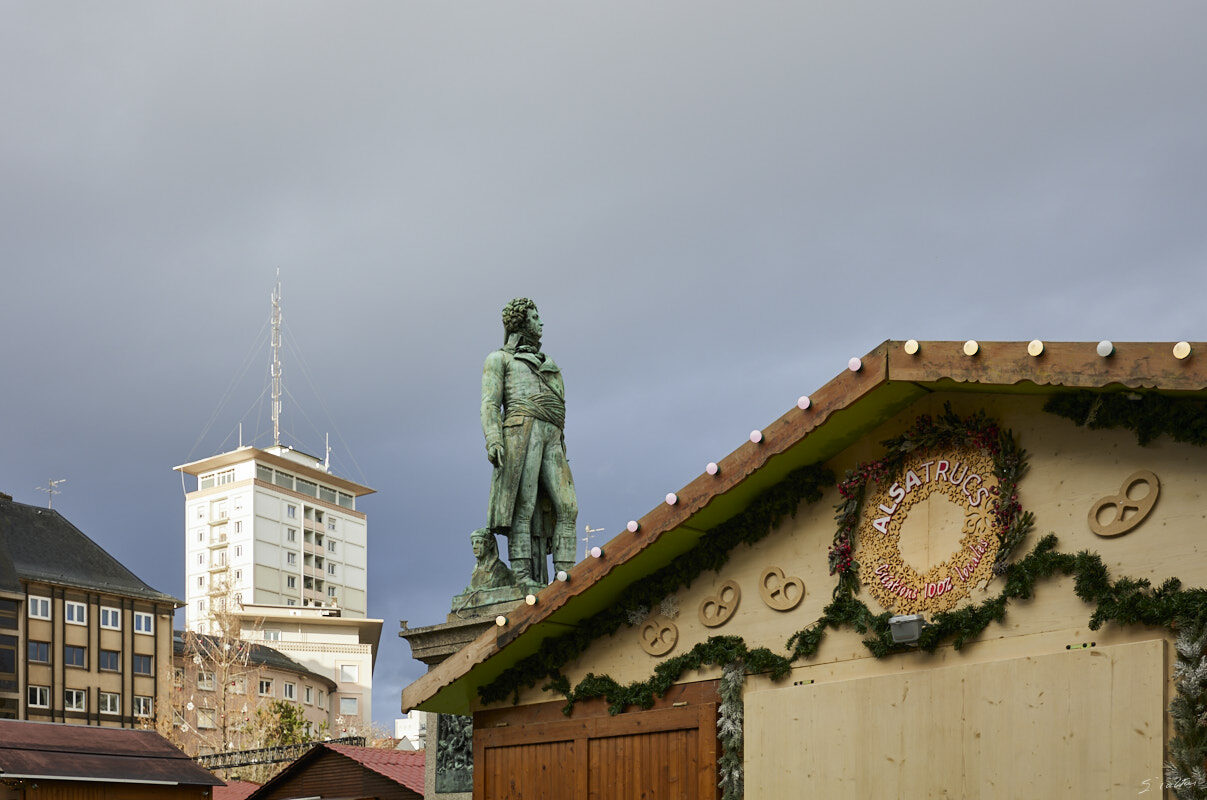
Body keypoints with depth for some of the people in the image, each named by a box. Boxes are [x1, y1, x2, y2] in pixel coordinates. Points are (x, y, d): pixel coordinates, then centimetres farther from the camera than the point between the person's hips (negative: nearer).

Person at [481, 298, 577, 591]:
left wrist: (562, 453, 20)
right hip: (521, 431, -6)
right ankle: (523, 577, -22)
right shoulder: (498, 359, 17)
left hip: (550, 439, 6)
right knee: (523, 506, -16)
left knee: (566, 507, -9)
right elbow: (490, 404, 2)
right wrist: (492, 441, -15)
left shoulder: (544, 366, 36)